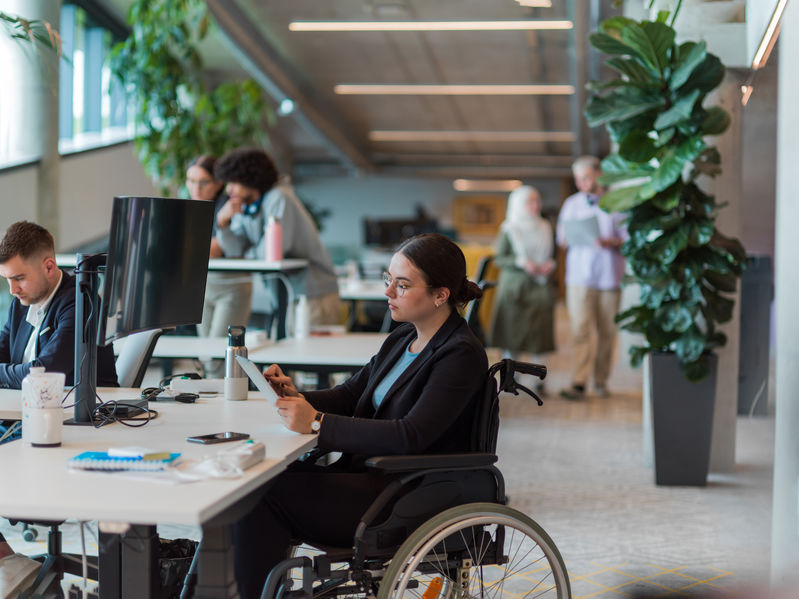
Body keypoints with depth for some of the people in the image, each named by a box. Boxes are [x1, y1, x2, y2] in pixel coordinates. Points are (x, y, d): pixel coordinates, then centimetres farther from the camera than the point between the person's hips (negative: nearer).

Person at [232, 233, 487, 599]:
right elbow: (350, 395, 16)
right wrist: (296, 397, -6)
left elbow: (411, 436, -26)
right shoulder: (403, 338, 12)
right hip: (369, 475, 9)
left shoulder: (461, 355, -16)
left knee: (267, 494, -18)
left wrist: (318, 423, -28)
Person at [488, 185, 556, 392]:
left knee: (538, 335, -4)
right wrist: (521, 262, -17)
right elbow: (499, 259, -3)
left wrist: (550, 265, -6)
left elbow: (553, 255, 16)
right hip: (515, 287, -2)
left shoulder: (546, 228, 12)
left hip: (540, 288, 2)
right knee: (512, 337, 1)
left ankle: (538, 378, 0)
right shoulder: (508, 229, 0)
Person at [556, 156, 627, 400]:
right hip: (580, 276, 1)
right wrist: (570, 240, -8)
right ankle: (578, 383, -16)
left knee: (607, 332, 4)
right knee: (580, 329, -11)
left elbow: (628, 238, 1)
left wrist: (610, 242, -17)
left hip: (609, 275, 0)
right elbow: (562, 239, 15)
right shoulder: (571, 204, 13)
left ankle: (601, 380, 15)